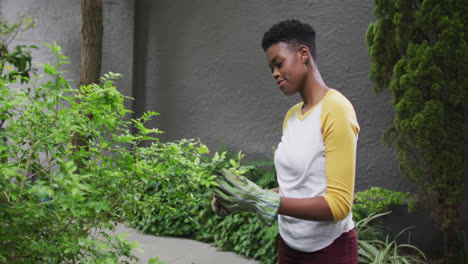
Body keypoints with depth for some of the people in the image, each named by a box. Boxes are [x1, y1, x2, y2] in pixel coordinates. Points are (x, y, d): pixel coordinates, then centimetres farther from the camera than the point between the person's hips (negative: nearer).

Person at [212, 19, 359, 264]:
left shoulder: (336, 110, -18)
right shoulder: (291, 116, 6)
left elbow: (339, 204, -23)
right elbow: (293, 187, 9)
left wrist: (261, 200, -28)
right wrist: (248, 198, -7)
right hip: (289, 243, 7)